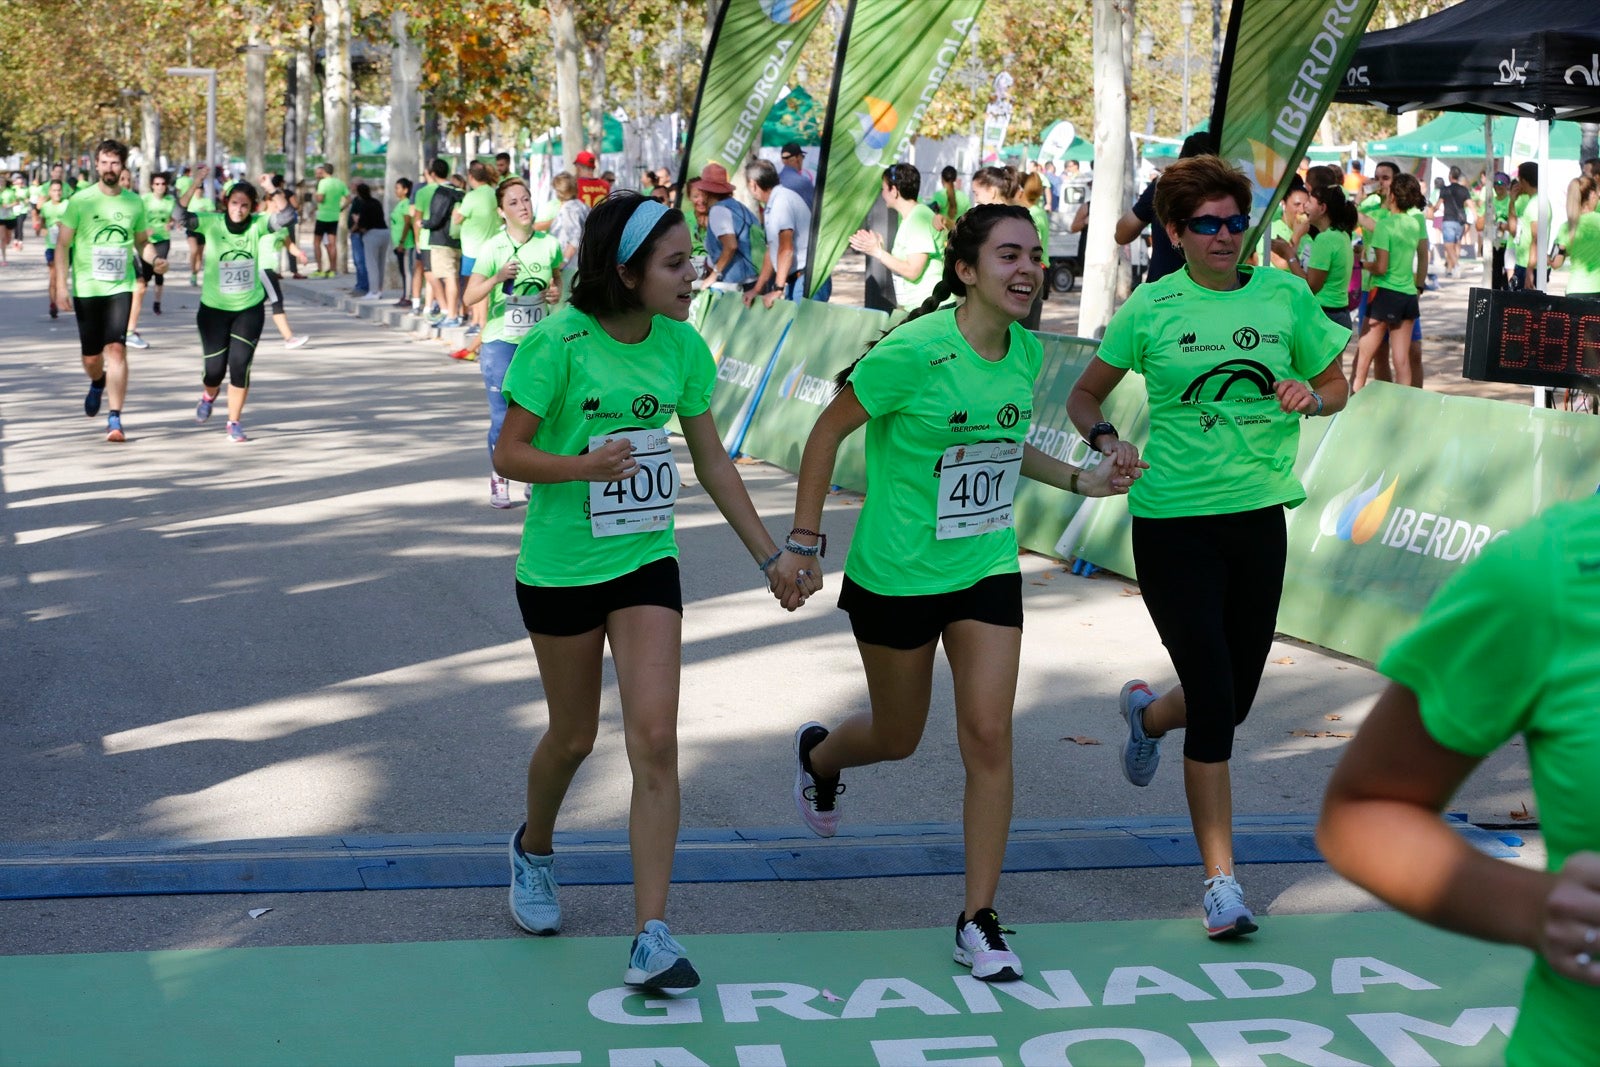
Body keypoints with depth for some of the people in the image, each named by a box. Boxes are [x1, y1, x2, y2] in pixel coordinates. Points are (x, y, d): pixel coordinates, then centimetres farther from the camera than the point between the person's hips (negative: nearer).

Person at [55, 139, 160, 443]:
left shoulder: (134, 202, 3)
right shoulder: (81, 200, -4)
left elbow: (141, 241, 15)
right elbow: (62, 244, -2)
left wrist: (154, 260, -7)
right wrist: (61, 284, -10)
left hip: (120, 287, 0)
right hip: (86, 289, 0)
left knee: (117, 348, -15)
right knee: (91, 355, 9)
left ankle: (115, 418, -12)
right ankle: (97, 384, 46)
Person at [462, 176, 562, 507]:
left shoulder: (549, 244, 1)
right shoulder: (492, 248, -8)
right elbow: (469, 298, -11)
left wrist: (557, 291, -1)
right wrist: (497, 278, -28)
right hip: (500, 341, -3)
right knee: (502, 418, -3)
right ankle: (498, 482, 12)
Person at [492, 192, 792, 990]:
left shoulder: (681, 345, -2)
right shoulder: (559, 342, -16)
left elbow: (711, 460, 9)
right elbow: (508, 454, -11)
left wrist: (771, 555, 11)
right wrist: (583, 464, -31)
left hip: (646, 564, 3)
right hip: (560, 566, -3)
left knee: (655, 739, -10)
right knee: (574, 737, 13)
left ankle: (651, 939, -8)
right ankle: (533, 849, 47)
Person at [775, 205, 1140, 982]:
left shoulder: (1027, 352, -1)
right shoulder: (916, 352, -21)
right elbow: (829, 431, -12)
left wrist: (1079, 479, 5)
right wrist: (803, 543, -12)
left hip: (987, 569, 4)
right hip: (895, 575, -4)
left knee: (988, 736, -5)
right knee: (899, 736, 13)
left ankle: (979, 920, 7)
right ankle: (817, 755, 51)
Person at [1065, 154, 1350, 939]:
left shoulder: (1285, 296, 4)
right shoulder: (1151, 308, -2)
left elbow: (1336, 385, 14)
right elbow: (1084, 395, 7)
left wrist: (1310, 395, -9)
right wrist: (1106, 441, -14)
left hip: (1259, 515, 4)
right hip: (1172, 522, -3)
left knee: (1234, 700, 12)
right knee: (1214, 701, -10)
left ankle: (1147, 713, 48)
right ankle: (1221, 881, 1)